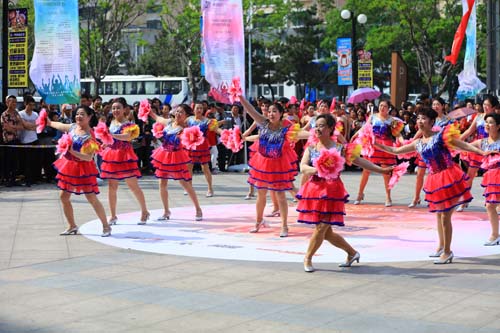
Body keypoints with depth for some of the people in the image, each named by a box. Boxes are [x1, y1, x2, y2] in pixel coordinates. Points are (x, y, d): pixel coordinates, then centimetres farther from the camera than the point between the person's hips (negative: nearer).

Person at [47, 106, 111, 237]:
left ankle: (106, 226, 6)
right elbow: (59, 125, 25)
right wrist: (49, 122, 39)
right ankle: (72, 226, 24)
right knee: (64, 197, 9)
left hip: (82, 169, -7)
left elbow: (89, 157, -26)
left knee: (92, 199, -6)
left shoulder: (90, 135, -18)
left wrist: (73, 151, -32)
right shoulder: (72, 127, 2)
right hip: (69, 166, 7)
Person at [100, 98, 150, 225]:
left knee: (133, 185, -1)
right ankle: (113, 216, 14)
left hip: (124, 156, -6)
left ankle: (144, 212, 13)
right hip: (112, 156, 6)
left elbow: (127, 136, -29)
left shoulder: (128, 124, -8)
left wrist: (111, 135, -39)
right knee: (112, 187, 6)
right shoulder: (112, 122, 11)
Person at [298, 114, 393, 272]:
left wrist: (381, 170, 2)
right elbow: (303, 167, -7)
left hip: (332, 191, -3)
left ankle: (308, 258, 7)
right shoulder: (311, 148, 6)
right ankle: (352, 252, 28)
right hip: (315, 189, 3)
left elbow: (360, 161, 4)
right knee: (327, 233, 8)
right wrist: (318, 170, -26)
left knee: (322, 228, -10)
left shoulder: (339, 148, 1)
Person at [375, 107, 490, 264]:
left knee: (445, 216, -6)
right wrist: (376, 144, 13)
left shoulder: (441, 135, -6)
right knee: (439, 215, 19)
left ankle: (447, 251, 4)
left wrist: (482, 152, -21)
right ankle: (441, 246, 36)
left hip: (448, 177, -7)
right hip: (434, 180, 7)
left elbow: (463, 145, -9)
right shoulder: (417, 144, 11)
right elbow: (395, 150, 18)